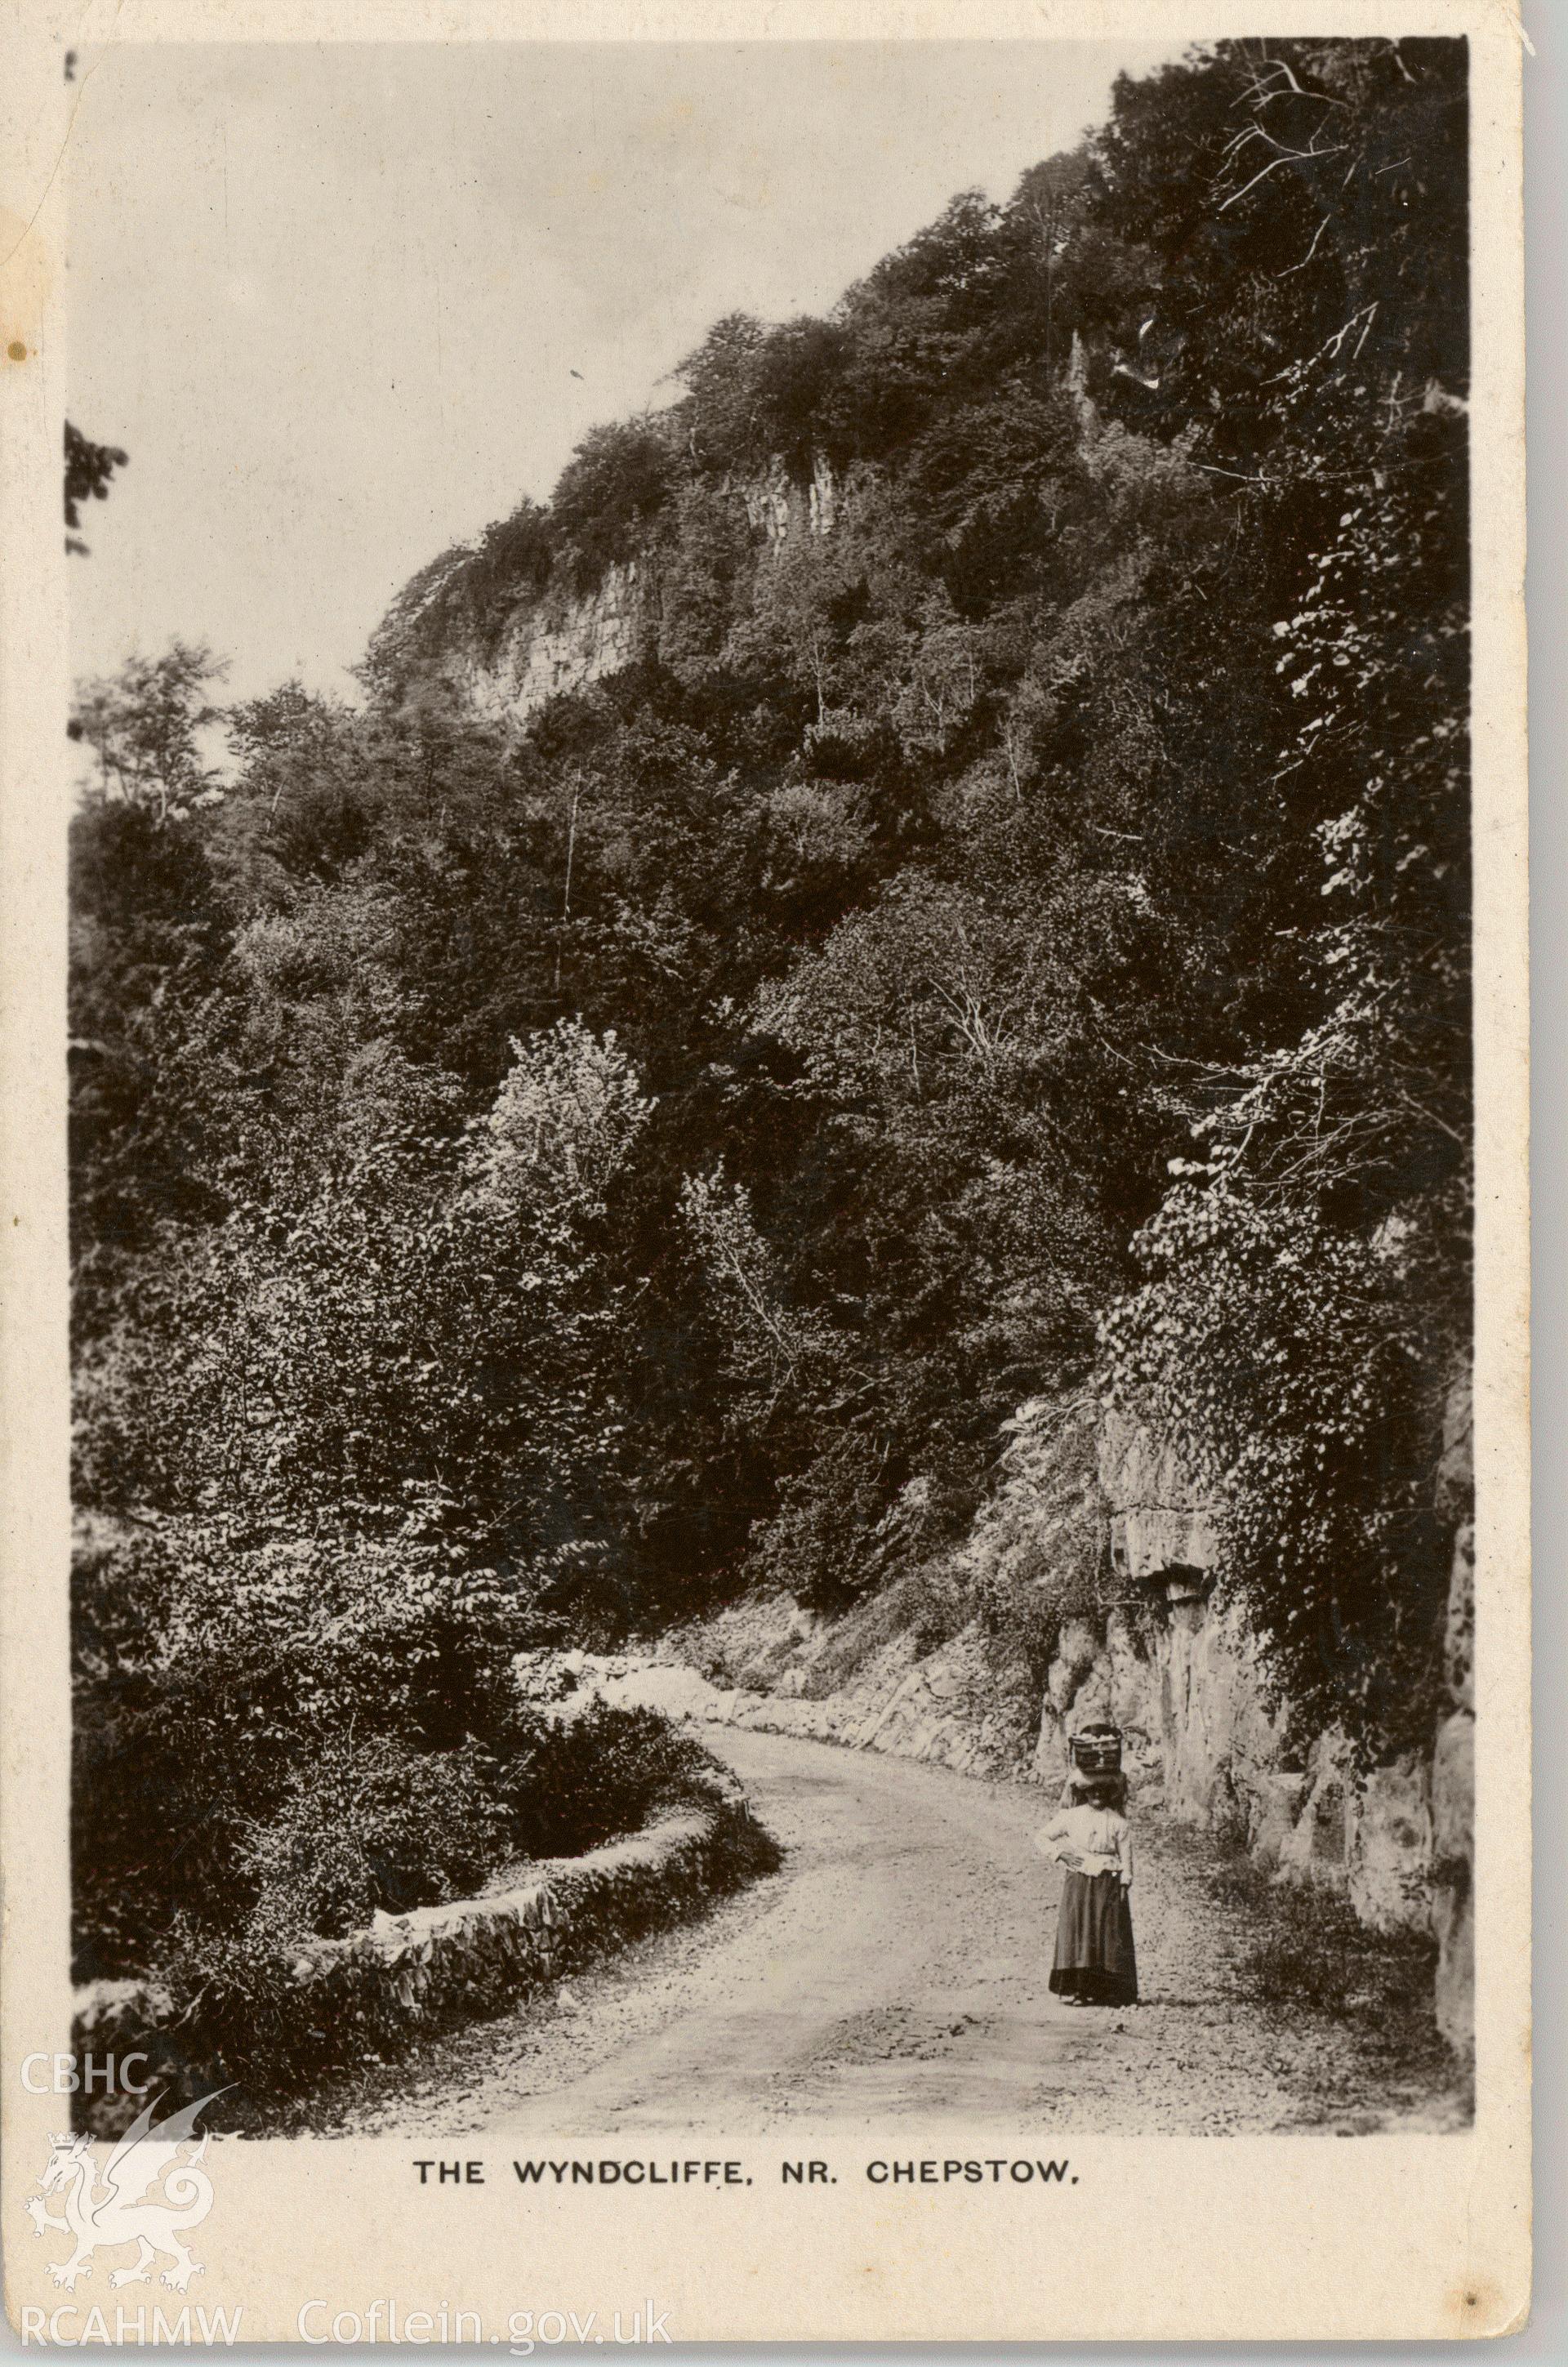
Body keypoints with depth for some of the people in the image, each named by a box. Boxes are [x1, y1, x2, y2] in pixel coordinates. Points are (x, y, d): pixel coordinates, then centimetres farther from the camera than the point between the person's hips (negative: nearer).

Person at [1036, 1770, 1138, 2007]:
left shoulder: (1118, 1823, 4)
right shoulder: (1070, 1817, 6)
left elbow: (1126, 1857, 4)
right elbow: (1041, 1838, 10)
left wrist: (1124, 1887, -4)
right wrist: (1059, 1853, -4)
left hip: (1108, 1884, 0)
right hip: (1078, 1883, 0)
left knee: (1109, 1937, -4)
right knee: (1075, 1934, -6)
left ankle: (1105, 1992, 1)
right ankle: (1074, 1989, -4)